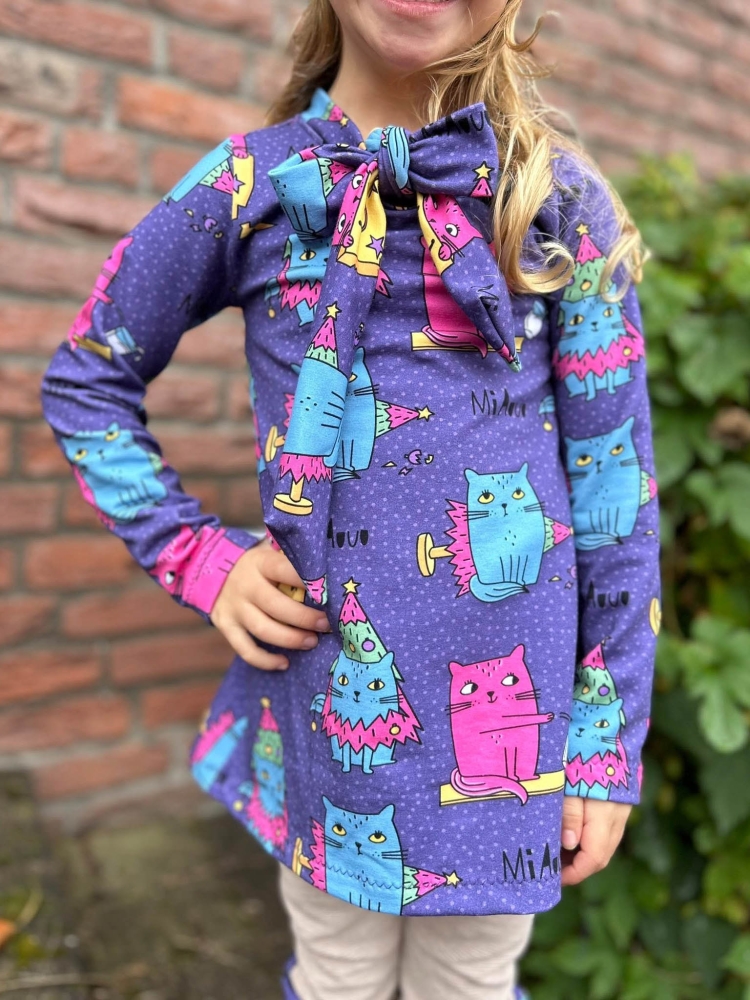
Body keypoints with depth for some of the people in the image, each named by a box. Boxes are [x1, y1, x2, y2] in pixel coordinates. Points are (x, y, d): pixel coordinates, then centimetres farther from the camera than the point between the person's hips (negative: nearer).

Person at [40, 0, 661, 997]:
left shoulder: (561, 196, -4)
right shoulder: (247, 184, -2)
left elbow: (615, 482, -3)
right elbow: (86, 380, 9)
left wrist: (611, 744, -1)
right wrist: (196, 556, -3)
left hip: (509, 709, 0)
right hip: (328, 691, 1)